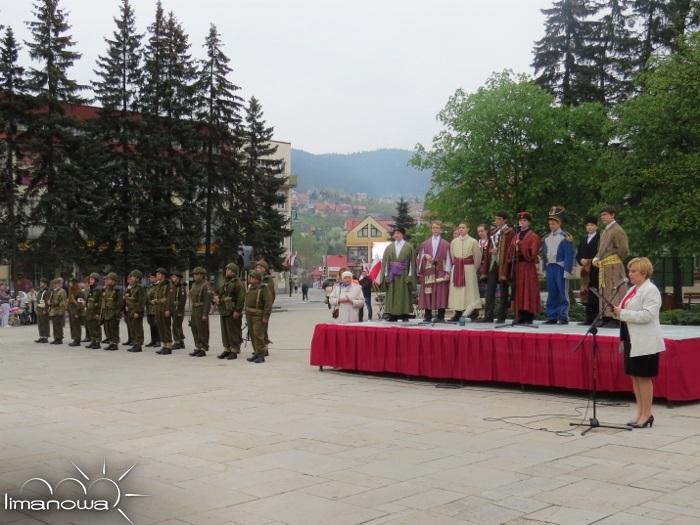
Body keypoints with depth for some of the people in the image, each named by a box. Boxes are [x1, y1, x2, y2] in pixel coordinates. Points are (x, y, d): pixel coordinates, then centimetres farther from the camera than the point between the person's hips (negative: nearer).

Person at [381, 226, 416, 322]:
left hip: (404, 276, -2)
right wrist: (386, 275, -2)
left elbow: (412, 262, -1)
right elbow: (385, 262, 8)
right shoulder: (389, 247, 11)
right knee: (392, 295, 0)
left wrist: (410, 275, -9)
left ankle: (404, 314, 2)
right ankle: (392, 315, 1)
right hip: (392, 275, 2)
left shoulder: (409, 247, 3)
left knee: (404, 295, -2)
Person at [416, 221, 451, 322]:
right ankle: (428, 316, 5)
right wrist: (425, 256, -10)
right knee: (428, 294, -1)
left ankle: (441, 316, -3)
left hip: (440, 272, -2)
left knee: (441, 293, -6)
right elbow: (420, 257, 13)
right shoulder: (425, 243, 13)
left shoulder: (445, 244, 7)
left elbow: (448, 259, 2)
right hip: (428, 271, 2)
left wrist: (447, 272, -8)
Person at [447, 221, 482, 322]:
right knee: (456, 290, 2)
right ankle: (458, 313, 4)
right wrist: (457, 265, 14)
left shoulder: (473, 242, -4)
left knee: (470, 289, -4)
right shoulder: (454, 242, 8)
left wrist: (474, 268, 7)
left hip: (469, 267, -4)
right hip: (456, 268, 4)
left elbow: (478, 256, 1)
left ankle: (474, 311, -1)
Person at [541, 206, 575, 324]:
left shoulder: (565, 237, -3)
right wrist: (545, 269, 13)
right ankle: (552, 317, 11)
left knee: (562, 294, -3)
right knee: (551, 294, 7)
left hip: (561, 268, -5)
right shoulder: (546, 238, 14)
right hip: (550, 268, 5)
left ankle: (563, 317, 0)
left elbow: (569, 255, -8)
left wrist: (567, 271, -13)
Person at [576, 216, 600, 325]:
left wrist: (591, 261, -15)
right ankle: (589, 318, 9)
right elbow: (578, 255, 19)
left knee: (594, 295, -9)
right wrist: (582, 260, -1)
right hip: (586, 271, 6)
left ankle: (596, 318, -7)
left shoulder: (600, 238, -3)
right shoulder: (583, 239, 21)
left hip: (595, 270, -6)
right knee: (586, 294, 5)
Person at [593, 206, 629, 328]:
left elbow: (623, 250, -14)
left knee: (614, 292, -8)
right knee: (605, 293, 10)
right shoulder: (604, 232, 18)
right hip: (603, 268, 9)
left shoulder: (617, 230, -9)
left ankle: (616, 320, -8)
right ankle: (606, 318, 15)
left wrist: (616, 261, -3)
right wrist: (596, 259, 5)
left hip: (613, 267, -9)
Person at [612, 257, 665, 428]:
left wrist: (623, 313, -21)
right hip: (632, 341, 9)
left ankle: (646, 415, 6)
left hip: (645, 343, -9)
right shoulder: (633, 289, 16)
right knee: (634, 377, 11)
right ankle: (640, 413, 19)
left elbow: (647, 315, -22)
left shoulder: (651, 290, -11)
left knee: (644, 377, -2)